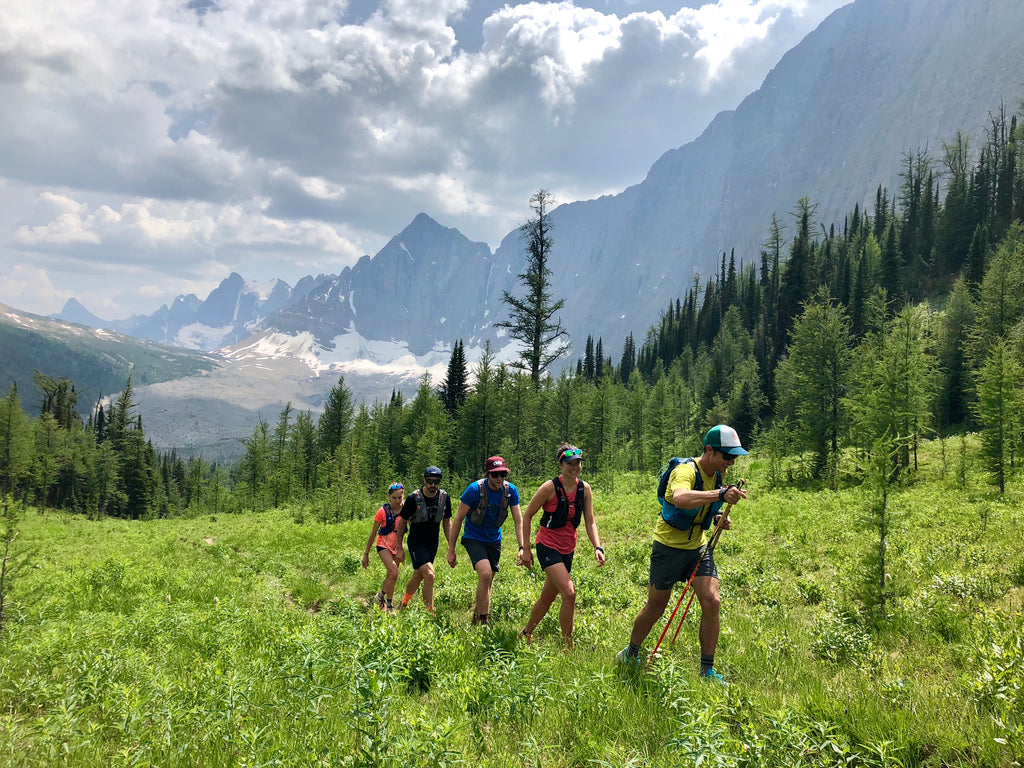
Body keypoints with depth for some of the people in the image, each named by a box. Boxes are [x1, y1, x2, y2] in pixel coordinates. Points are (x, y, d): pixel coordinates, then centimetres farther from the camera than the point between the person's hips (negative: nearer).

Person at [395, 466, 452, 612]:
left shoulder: (444, 497, -4)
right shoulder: (413, 498, -15)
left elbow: (447, 523, 7)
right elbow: (402, 522, -4)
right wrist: (400, 548, -3)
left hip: (433, 543, 4)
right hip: (416, 542, -4)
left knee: (418, 578, 14)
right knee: (429, 574, -21)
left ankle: (403, 605, 39)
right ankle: (430, 612, -14)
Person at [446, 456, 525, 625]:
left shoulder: (510, 490, -10)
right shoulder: (475, 489, -21)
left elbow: (519, 521, -6)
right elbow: (458, 519, -13)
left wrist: (522, 547, -18)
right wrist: (451, 549, -11)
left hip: (494, 540, 5)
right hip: (474, 538, -5)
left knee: (487, 584, 10)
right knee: (485, 574, -25)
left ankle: (477, 617, 30)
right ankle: (483, 620, -16)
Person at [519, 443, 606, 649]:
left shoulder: (585, 489, -1)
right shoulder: (550, 488, -15)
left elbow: (589, 522, 2)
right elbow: (527, 516, -7)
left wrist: (598, 547, -13)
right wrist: (525, 549, -7)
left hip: (568, 549, 6)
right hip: (548, 547, -6)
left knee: (548, 597, 16)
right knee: (569, 593, -19)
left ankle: (526, 633, 37)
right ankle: (569, 647, -10)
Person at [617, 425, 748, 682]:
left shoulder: (717, 475, 0)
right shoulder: (686, 471, -25)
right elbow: (680, 498, -50)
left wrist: (717, 518, 1)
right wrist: (720, 494, -59)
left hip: (698, 547, 6)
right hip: (669, 547, -6)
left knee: (712, 602, -9)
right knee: (655, 607, 8)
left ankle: (707, 670, 2)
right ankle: (631, 654, 33)